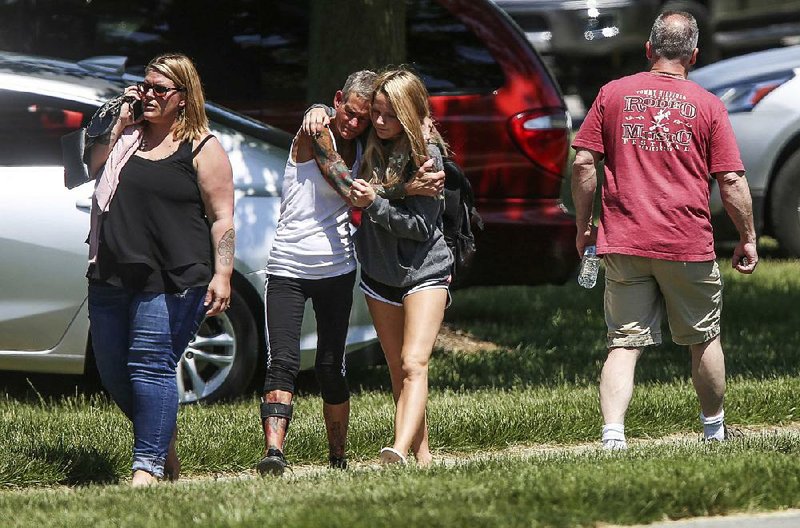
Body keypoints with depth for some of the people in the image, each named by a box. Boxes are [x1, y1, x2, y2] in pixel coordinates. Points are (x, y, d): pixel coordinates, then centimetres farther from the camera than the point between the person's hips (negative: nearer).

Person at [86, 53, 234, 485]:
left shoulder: (202, 149, 0)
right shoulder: (129, 137, 17)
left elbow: (222, 218, -4)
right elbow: (94, 167, 7)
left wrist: (222, 274, -14)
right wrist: (120, 122, 4)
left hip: (171, 283, -7)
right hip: (111, 279, 7)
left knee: (151, 368, -13)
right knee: (113, 373, 8)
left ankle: (148, 466, -12)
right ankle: (164, 441, 27)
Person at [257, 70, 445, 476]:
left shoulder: (361, 148, 13)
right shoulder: (316, 133, -6)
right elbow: (351, 193, -15)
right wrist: (409, 189, -21)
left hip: (336, 270, 5)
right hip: (288, 267, -4)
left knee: (330, 368, 4)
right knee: (282, 363, -15)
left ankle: (338, 459, 13)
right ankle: (274, 451, -26)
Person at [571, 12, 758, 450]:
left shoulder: (613, 94, 4)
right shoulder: (707, 105, 0)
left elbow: (583, 163, 1)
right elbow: (731, 181, -2)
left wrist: (583, 226, 11)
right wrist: (747, 238, 9)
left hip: (623, 241, 1)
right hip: (689, 245, -1)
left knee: (623, 345, 1)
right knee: (704, 340, 17)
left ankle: (612, 437, -16)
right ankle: (714, 432, 29)